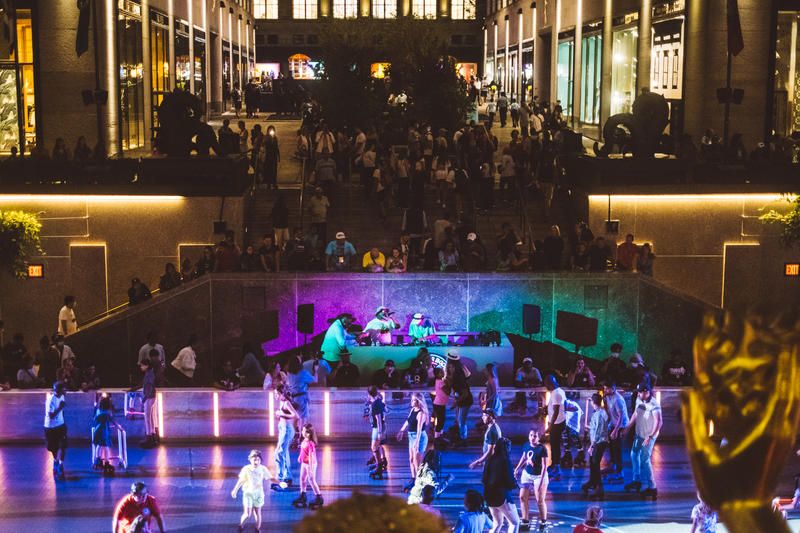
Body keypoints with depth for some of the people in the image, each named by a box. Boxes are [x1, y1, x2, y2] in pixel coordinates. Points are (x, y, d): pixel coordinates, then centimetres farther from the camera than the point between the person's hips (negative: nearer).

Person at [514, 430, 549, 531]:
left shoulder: (542, 448, -22)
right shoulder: (526, 445, -4)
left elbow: (544, 466, -21)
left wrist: (541, 480, -24)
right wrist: (517, 468, 14)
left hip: (539, 476, -6)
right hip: (526, 474, 6)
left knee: (540, 500, 0)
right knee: (523, 497, 7)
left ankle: (543, 522, 21)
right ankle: (525, 522, 17)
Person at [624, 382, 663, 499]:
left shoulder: (654, 405, -26)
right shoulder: (639, 400, -1)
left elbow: (659, 422, -31)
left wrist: (650, 437, -35)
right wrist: (627, 428, 14)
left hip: (649, 436, -9)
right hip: (639, 433, 9)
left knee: (645, 459, -9)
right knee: (634, 454, 21)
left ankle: (652, 487, -1)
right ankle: (637, 481, 39)